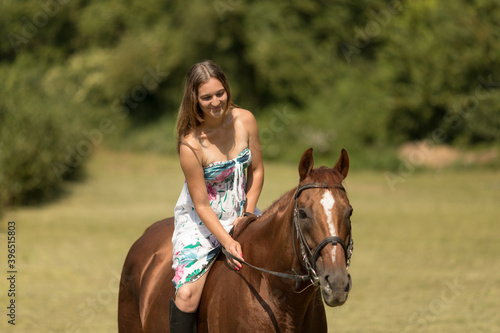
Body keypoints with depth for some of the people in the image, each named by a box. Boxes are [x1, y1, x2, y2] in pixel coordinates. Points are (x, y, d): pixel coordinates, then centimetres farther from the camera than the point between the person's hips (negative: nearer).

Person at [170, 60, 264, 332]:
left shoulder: (245, 120, -11)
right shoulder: (191, 144, -24)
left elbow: (256, 170, 2)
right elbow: (201, 205, -19)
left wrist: (247, 216, -7)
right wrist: (228, 243, -26)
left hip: (240, 212, 5)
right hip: (201, 220, -5)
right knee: (187, 296, -21)